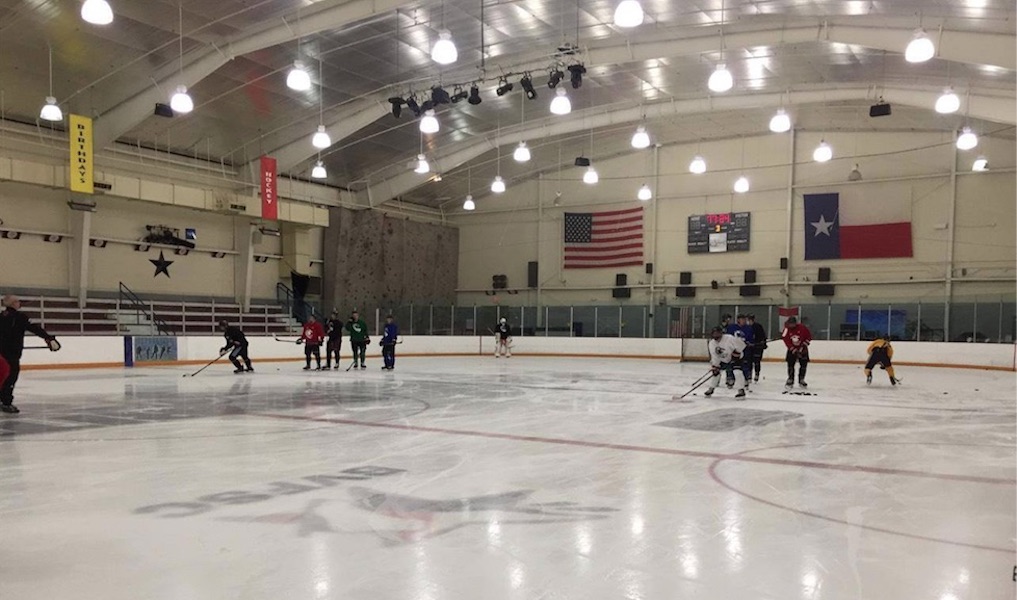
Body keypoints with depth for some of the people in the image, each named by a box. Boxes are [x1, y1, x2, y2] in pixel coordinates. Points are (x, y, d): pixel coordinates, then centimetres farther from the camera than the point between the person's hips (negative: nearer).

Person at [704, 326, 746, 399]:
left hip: (734, 358, -6)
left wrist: (736, 352, -24)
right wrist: (714, 366, -15)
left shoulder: (729, 338, -31)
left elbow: (740, 344, -26)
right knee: (716, 372, 2)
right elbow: (714, 356, -8)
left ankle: (741, 391, -19)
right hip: (723, 360, 6)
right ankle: (711, 389, 20)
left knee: (737, 372, -24)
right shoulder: (712, 343, -12)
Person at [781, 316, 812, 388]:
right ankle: (790, 380, 7)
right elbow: (787, 341, -18)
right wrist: (794, 350, -25)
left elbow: (809, 336, -7)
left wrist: (804, 344, -14)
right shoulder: (786, 330, -15)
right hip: (792, 348, 0)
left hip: (802, 349, 0)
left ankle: (801, 380, 9)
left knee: (804, 364, -2)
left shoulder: (802, 327, -15)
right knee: (790, 364, -5)